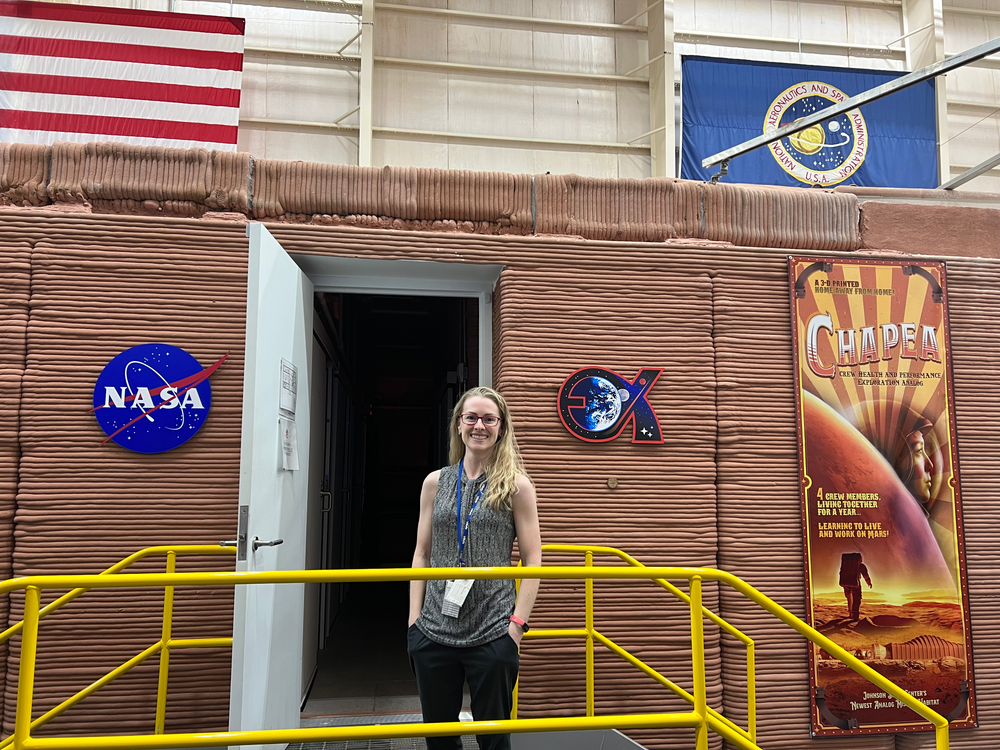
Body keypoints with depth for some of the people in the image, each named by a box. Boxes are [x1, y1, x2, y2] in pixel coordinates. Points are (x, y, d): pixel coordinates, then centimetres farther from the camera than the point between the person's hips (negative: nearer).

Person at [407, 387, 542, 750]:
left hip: (493, 634, -3)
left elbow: (532, 560, -1)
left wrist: (518, 621, -9)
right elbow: (422, 554, 9)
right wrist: (414, 618, 3)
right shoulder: (435, 482, 7)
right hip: (434, 631, 3)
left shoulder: (516, 485, -1)